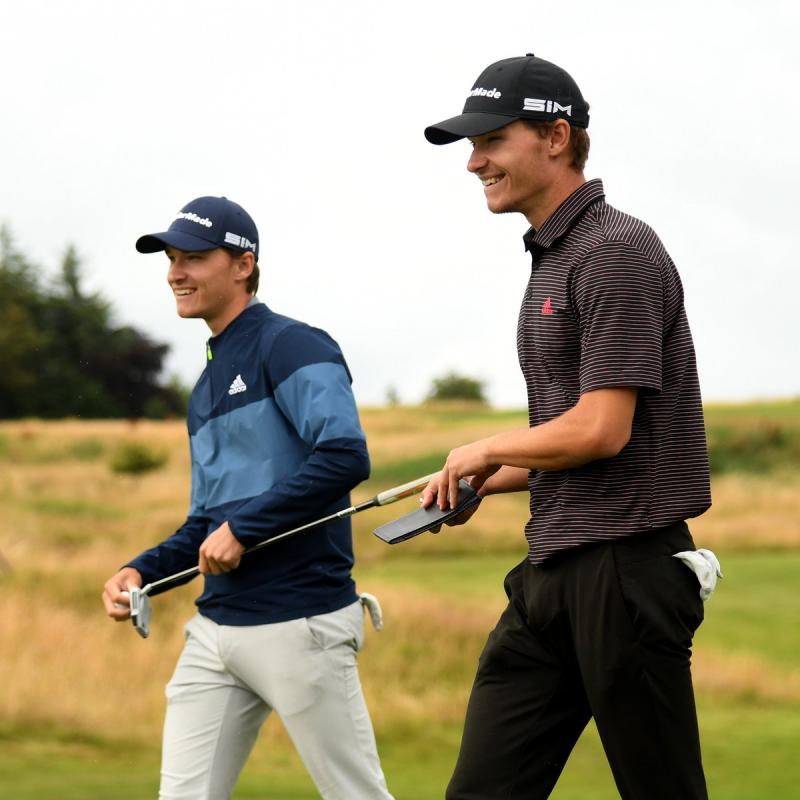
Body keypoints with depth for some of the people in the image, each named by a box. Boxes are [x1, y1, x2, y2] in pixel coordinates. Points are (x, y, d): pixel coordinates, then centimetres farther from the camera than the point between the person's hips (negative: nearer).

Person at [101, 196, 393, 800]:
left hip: (299, 624, -8)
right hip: (216, 630, 9)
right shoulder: (206, 390, 21)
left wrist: (242, 528, -18)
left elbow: (346, 456, -22)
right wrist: (144, 571, 8)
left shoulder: (292, 346, -7)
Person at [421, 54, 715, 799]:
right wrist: (485, 480, 11)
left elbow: (602, 430, -18)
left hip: (625, 567, -10)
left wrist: (489, 449, -4)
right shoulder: (551, 259, 18)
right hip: (553, 571, 10)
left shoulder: (617, 251, -12)